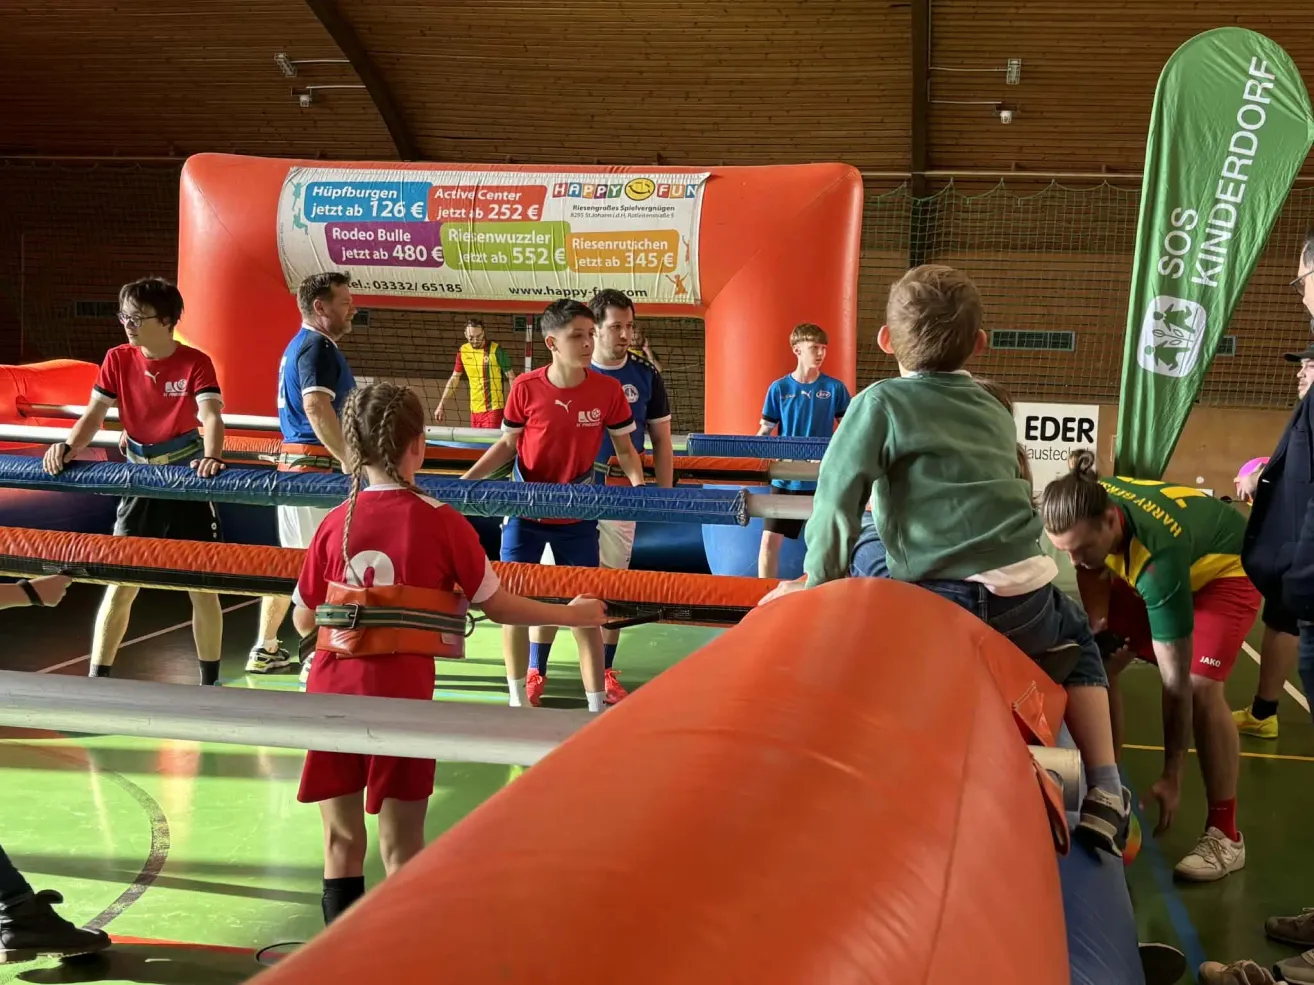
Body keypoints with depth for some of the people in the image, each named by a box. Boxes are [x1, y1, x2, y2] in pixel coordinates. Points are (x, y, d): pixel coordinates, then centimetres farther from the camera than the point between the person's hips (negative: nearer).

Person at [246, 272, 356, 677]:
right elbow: (317, 407, -27)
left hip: (292, 461, 10)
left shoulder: (298, 345, 19)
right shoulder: (318, 347, -14)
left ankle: (265, 649, 21)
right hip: (315, 465, -10)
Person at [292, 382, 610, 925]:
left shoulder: (335, 523, 2)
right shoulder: (442, 523, -5)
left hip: (332, 689, 3)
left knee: (342, 839, 12)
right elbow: (498, 606, 1)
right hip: (402, 691, -3)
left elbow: (303, 621, 8)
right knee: (402, 844, 7)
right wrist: (571, 613, 15)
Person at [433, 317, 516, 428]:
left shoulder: (496, 350, -9)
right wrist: (442, 405, 13)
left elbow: (511, 377, -6)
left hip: (493, 408, -5)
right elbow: (454, 378, 15)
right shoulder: (463, 351, 5)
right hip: (475, 410, 5)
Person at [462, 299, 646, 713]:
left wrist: (638, 484, -17)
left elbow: (624, 448, 1)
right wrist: (466, 480, -8)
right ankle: (518, 699, 21)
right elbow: (507, 443, 1)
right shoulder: (525, 388, -13)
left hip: (578, 517, 0)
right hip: (525, 512, 0)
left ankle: (596, 706, 10)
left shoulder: (608, 390, -11)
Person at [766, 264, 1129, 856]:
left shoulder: (882, 403, 2)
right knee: (1079, 643, 36)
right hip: (1027, 594, 5)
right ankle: (1105, 799, 23)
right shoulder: (996, 412, 19)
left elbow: (837, 496, -7)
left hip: (940, 601, -5)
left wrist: (823, 580, 5)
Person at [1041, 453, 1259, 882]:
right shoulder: (1086, 505, -29)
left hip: (1226, 566, -6)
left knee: (1201, 687, -24)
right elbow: (1093, 570, -4)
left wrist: (1171, 780, -33)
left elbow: (1176, 682, -38)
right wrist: (1094, 625, -21)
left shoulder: (1159, 561, -44)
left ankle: (1225, 834, -14)